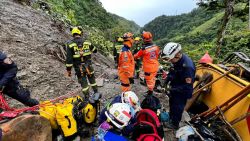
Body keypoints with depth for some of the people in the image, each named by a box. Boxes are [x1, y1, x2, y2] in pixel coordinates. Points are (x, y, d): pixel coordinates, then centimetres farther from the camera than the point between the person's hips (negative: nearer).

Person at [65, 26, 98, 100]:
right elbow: (95, 50, 14)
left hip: (79, 68, -1)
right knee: (92, 80, 21)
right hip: (88, 66, 2)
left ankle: (87, 97, 24)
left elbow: (69, 59, -12)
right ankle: (96, 93, 34)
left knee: (83, 82, 11)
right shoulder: (87, 42, -2)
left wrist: (68, 70, -3)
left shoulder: (70, 44, -9)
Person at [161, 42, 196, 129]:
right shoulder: (177, 60, -11)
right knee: (172, 103, 26)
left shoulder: (187, 66, -35)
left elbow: (188, 86, -30)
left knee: (177, 107, 12)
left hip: (182, 92, -8)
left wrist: (173, 90, -28)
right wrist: (166, 81, -2)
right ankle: (170, 118, 52)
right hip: (175, 88, 8)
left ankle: (174, 124, 38)